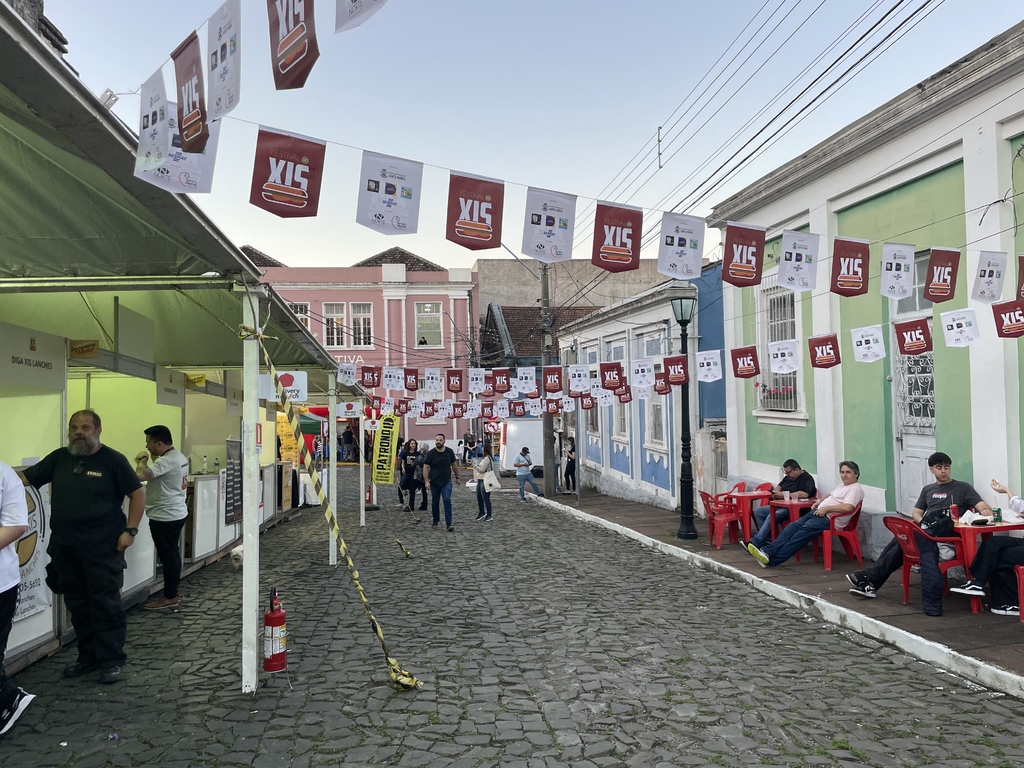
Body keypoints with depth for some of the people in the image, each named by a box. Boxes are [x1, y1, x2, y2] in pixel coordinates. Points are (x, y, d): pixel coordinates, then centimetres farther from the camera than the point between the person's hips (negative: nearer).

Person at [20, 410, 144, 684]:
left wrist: (130, 531, -10)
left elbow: (137, 494, -4)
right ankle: (88, 657, 27)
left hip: (103, 549, -5)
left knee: (105, 604, 0)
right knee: (77, 605, 14)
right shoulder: (59, 458, 8)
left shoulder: (113, 460, -6)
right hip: (66, 548, 5)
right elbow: (25, 478, 12)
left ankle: (111, 661, 9)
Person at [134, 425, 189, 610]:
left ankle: (169, 597, 9)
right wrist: (152, 458, 10)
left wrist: (142, 459, -15)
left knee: (167, 555, -1)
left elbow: (141, 475, -33)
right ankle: (172, 593, 27)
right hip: (177, 513, 10)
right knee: (172, 554, 17)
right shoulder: (179, 457, 9)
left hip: (165, 517, -10)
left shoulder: (167, 461, -23)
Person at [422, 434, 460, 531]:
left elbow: (454, 464, 13)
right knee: (435, 502, 11)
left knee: (447, 500, -13)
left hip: (446, 481, 0)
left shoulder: (449, 452, -1)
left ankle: (449, 523, -15)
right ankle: (435, 521, 29)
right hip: (434, 482, 0)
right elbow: (426, 467, -6)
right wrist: (426, 481, -13)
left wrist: (457, 477, 17)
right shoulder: (430, 453, -7)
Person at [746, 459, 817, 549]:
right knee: (758, 512, 0)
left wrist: (783, 495, -22)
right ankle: (767, 539, -9)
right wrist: (776, 492, 4)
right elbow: (779, 486, 32)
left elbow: (804, 494, -27)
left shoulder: (806, 478, -10)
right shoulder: (788, 477, 18)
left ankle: (755, 542, -29)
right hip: (780, 505, 10)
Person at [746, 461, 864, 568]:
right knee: (793, 526, -12)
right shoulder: (842, 485, 24)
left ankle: (772, 560, -31)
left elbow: (848, 507, -23)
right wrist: (819, 502, 21)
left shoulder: (855, 489, -6)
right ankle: (767, 551, -25)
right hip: (818, 512, 9)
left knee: (801, 533, -23)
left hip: (829, 519, -9)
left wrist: (826, 508, -18)